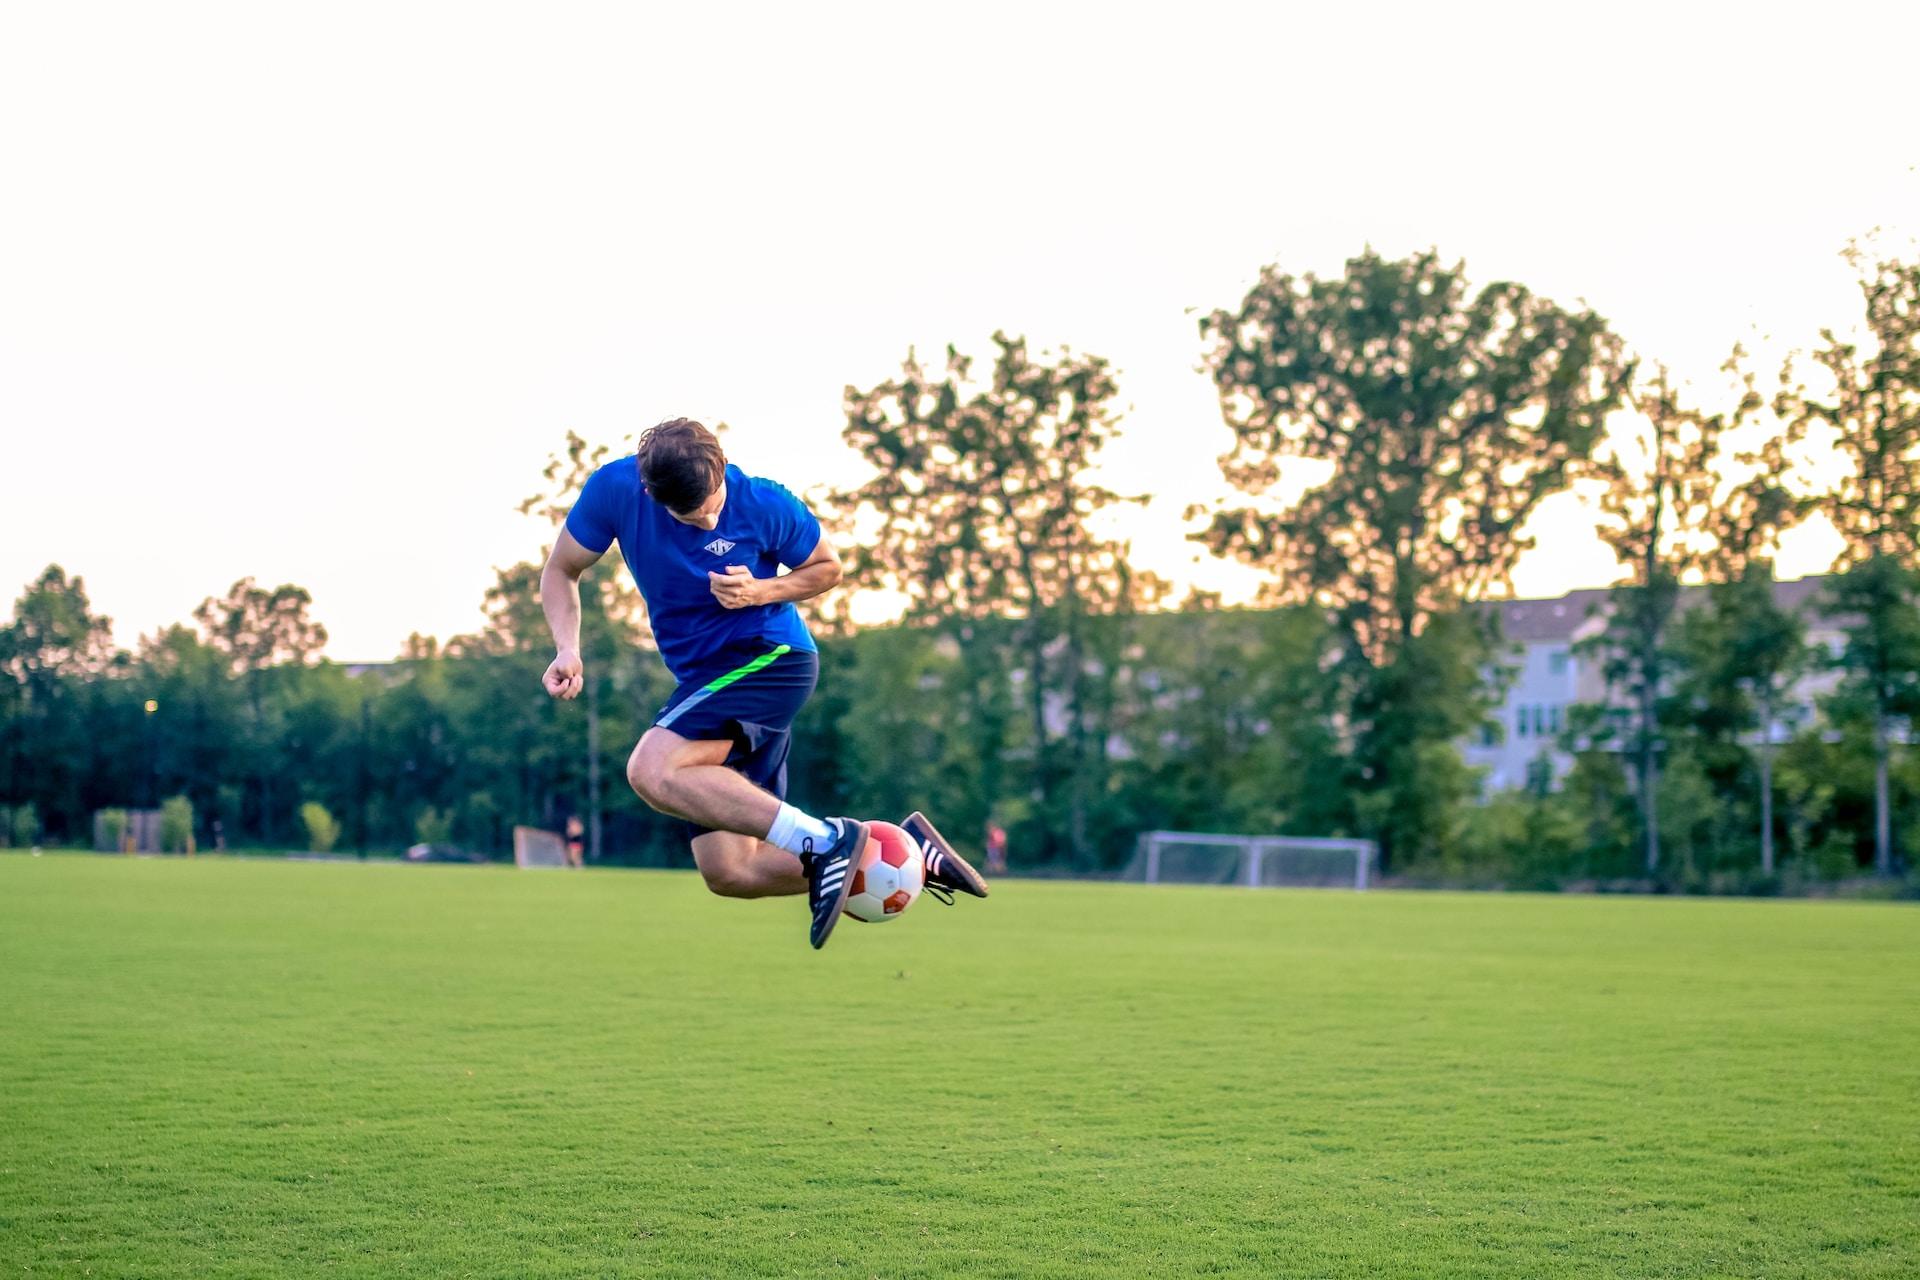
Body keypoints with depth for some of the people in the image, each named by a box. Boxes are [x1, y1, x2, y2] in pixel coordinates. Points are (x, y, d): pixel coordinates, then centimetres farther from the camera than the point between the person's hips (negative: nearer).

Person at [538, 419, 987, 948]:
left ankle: (824, 840, -28)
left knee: (652, 771, -29)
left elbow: (828, 568, 4)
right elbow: (561, 571, 6)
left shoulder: (765, 505, -14)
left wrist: (762, 592, -16)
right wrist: (568, 649, -11)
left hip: (772, 659, -6)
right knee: (728, 871, -2)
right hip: (704, 680, 6)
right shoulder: (615, 489, -7)